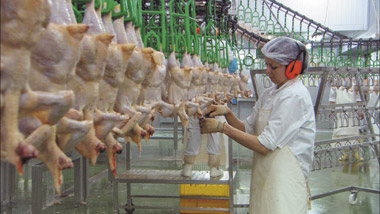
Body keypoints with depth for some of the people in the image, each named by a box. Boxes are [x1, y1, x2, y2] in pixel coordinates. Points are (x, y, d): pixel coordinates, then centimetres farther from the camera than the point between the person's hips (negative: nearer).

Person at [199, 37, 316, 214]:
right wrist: (228, 114, -5)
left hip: (283, 178, -8)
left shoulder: (295, 96, -16)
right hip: (263, 175, 8)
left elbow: (264, 145, -20)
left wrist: (222, 127, -17)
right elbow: (248, 129, 12)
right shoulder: (269, 94, 12)